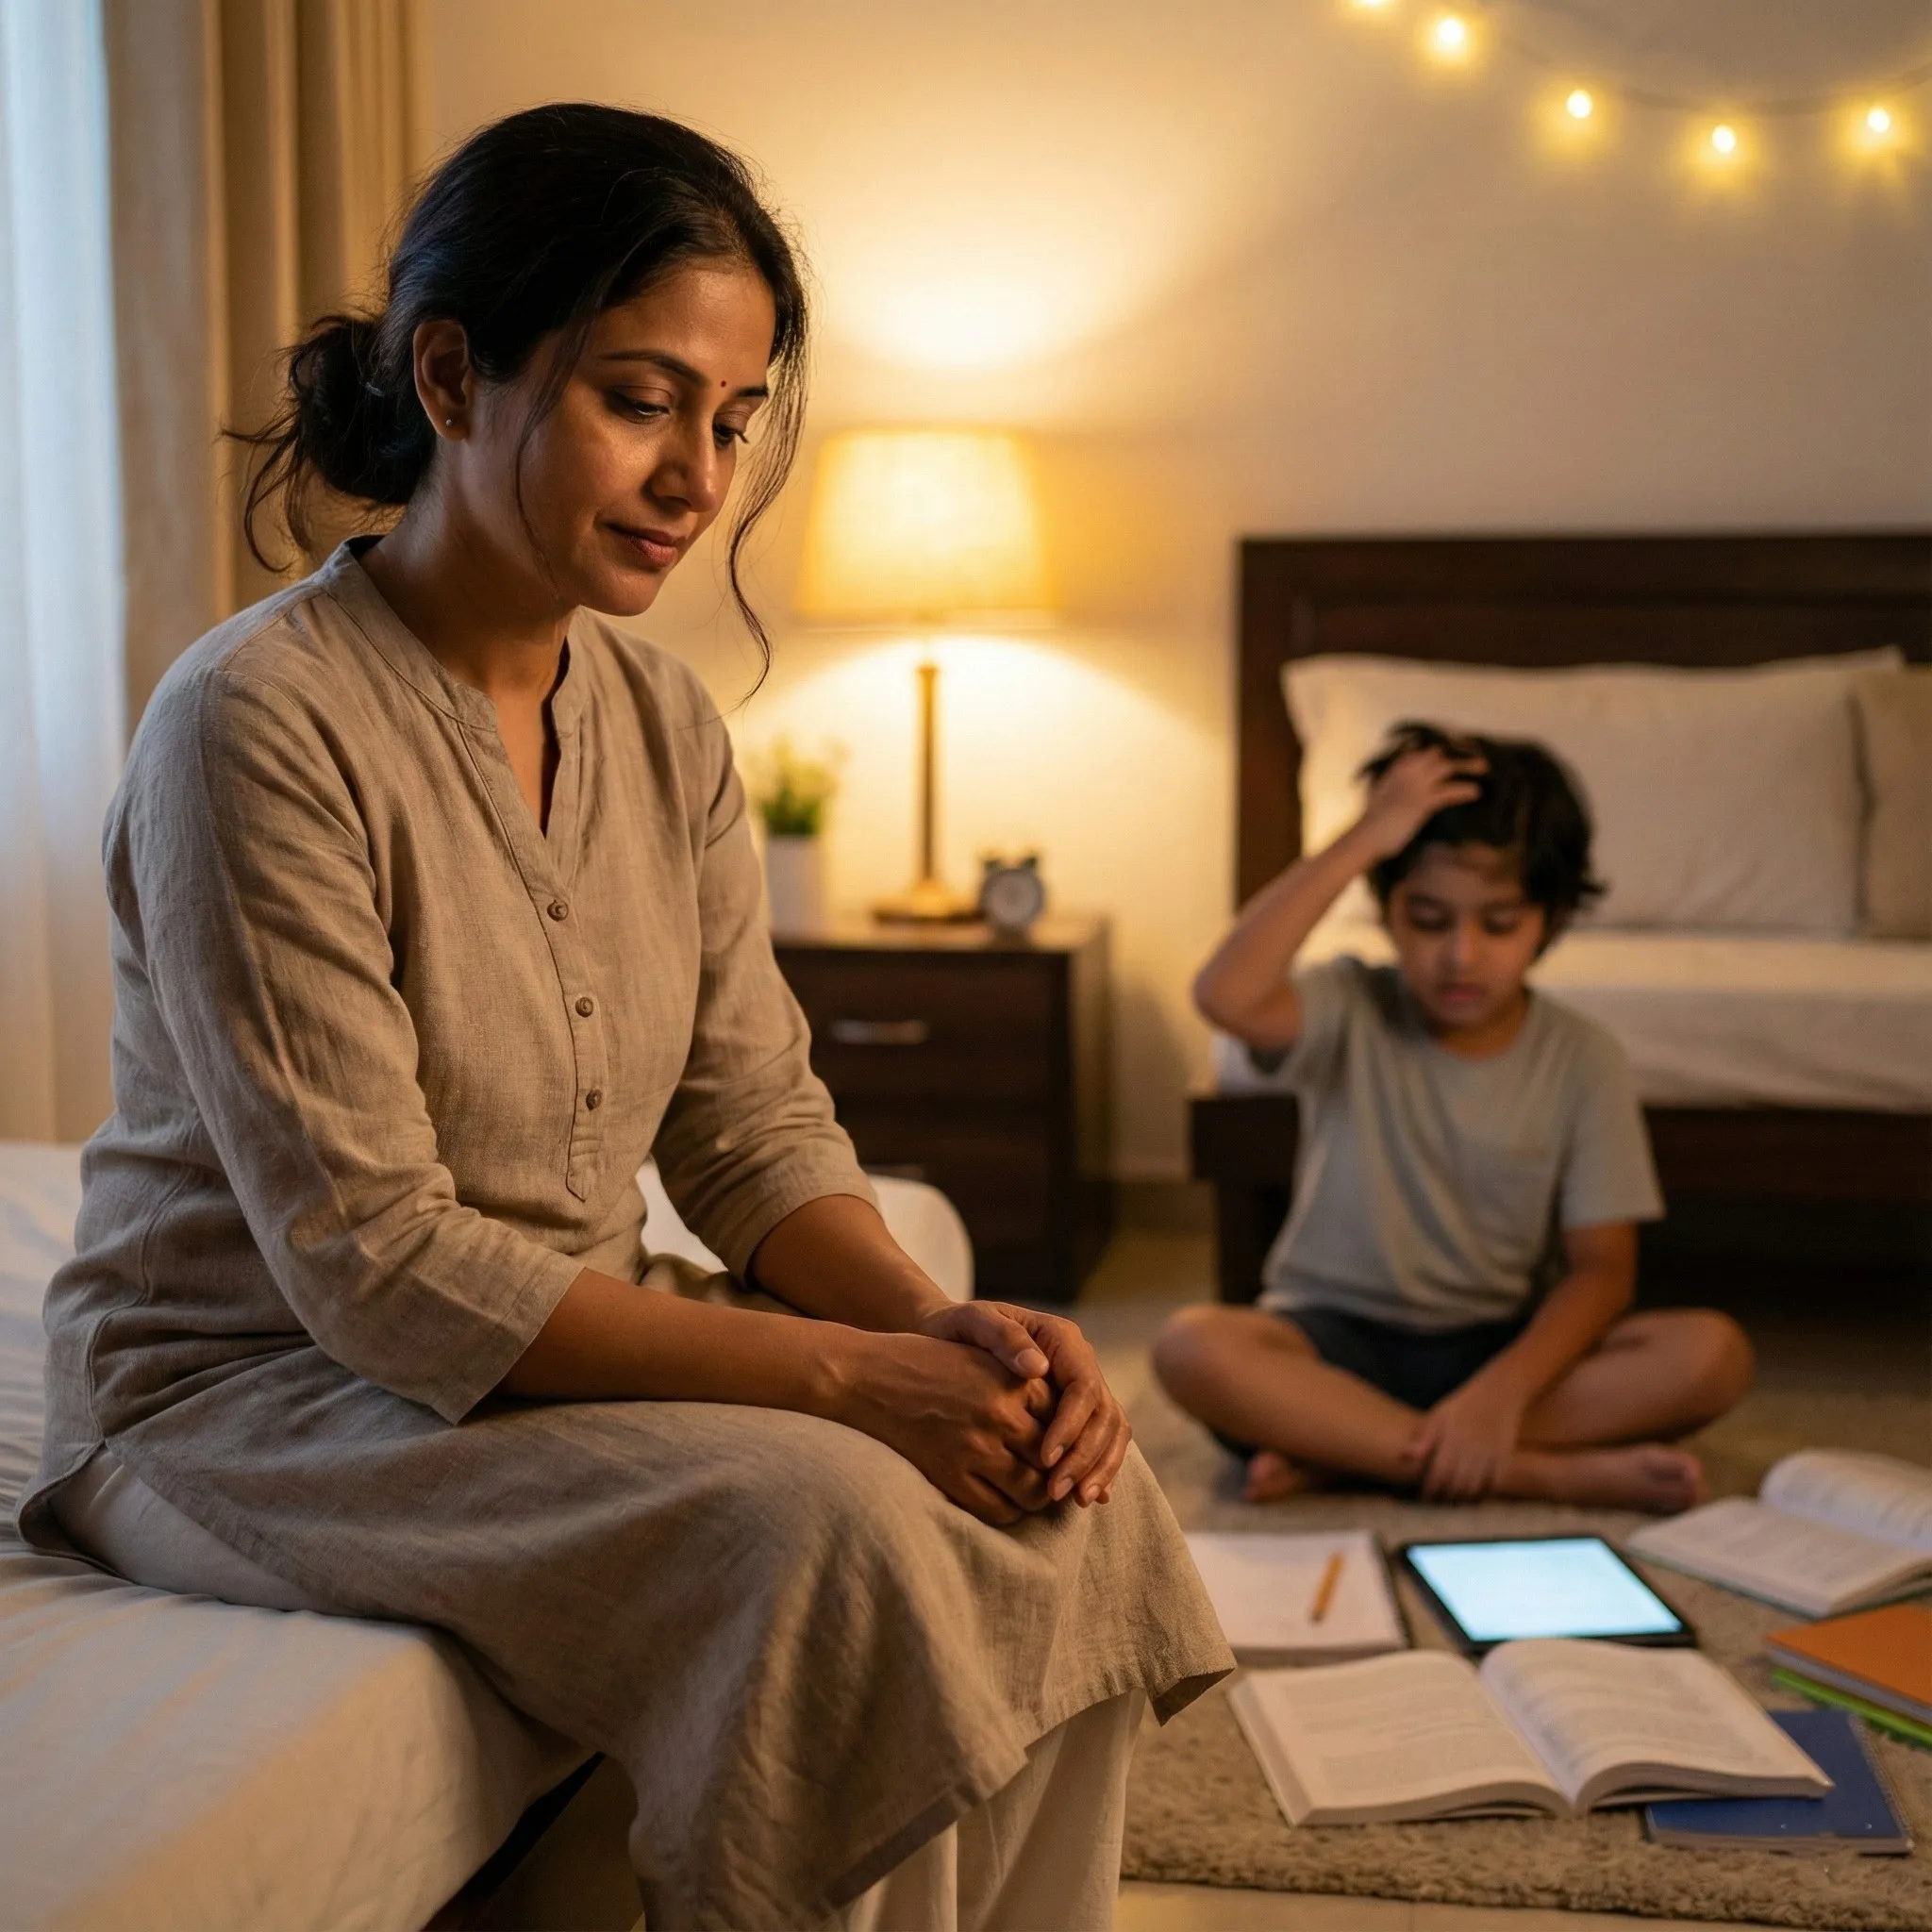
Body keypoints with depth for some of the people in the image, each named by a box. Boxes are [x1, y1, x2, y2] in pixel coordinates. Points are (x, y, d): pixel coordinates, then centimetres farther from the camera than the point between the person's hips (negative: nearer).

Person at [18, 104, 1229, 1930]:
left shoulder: (665, 722, 4)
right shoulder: (259, 724, -20)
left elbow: (755, 1126, 4)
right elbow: (372, 1262, -24)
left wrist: (941, 1324, -16)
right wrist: (837, 1373, -27)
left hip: (562, 1355, 7)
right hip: (247, 1399, -6)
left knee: (1069, 1486, -13)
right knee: (823, 1523, -29)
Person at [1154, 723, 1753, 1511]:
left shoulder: (1583, 1061, -2)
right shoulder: (1352, 1014, -5)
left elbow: (1601, 1267, -8)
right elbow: (1227, 995, -28)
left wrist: (1502, 1391, -26)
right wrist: (1363, 840, -24)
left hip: (1505, 1345, 2)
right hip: (1340, 1339, -1)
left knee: (1712, 1353, -24)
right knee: (1192, 1347, -33)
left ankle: (1337, 1449, -26)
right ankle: (1549, 1472, -29)